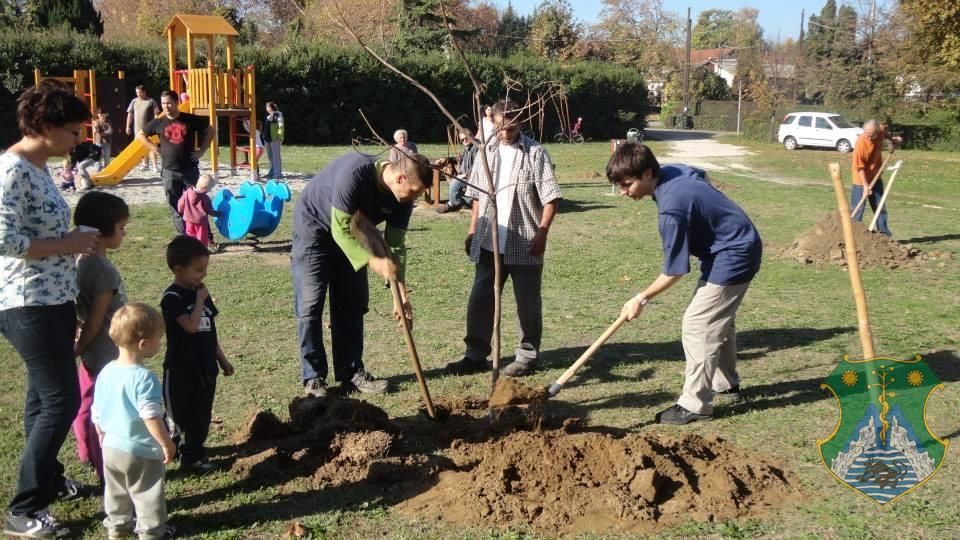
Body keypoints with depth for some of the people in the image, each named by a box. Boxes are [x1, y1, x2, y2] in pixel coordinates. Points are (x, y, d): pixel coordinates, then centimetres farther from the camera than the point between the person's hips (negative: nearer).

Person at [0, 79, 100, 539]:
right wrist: (67, 245, -19)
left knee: (44, 396, 19)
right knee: (61, 400, -6)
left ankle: (49, 480, 35)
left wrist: (73, 241, 5)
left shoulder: (37, 168, 11)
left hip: (52, 301, 10)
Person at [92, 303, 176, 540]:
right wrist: (167, 443, -17)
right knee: (147, 492, 11)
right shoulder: (143, 377, -25)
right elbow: (150, 416, -29)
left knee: (115, 490, 24)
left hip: (111, 447, 7)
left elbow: (97, 412, 8)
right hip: (140, 451, -7)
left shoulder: (106, 372, -1)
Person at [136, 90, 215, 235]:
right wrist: (156, 149, 3)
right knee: (176, 207, 5)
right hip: (169, 171, 1)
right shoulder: (158, 123, 1)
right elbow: (140, 135, 14)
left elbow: (211, 131, 8)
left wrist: (201, 150, 0)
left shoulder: (190, 119, -2)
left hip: (190, 169, -1)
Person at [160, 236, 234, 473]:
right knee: (179, 414, 6)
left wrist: (222, 359, 17)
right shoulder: (172, 297, -15)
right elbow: (191, 326, -28)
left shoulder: (200, 293, 9)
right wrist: (200, 300, -16)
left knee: (202, 414, 11)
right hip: (181, 370, -7)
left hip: (205, 367, 7)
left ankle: (194, 451, 22)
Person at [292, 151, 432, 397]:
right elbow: (340, 228, -33)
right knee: (310, 306, -7)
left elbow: (396, 247, -11)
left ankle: (351, 372, 14)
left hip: (350, 233, 6)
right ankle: (313, 377, 2)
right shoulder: (355, 172, -36)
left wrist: (401, 294, -16)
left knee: (353, 304, 5)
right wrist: (372, 260, -40)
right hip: (313, 228, -6)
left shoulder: (401, 199, -16)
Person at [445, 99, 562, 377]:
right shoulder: (486, 152, 8)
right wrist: (472, 231, 12)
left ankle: (528, 355, 20)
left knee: (527, 302, 7)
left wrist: (542, 233, -17)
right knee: (480, 299, 7)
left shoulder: (535, 153, -7)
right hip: (489, 243, 5)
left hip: (524, 245, -4)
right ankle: (476, 355, 18)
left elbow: (551, 197, -9)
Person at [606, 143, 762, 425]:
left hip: (733, 255, -10)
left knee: (697, 323, -10)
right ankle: (725, 383, 39)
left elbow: (674, 272, -23)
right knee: (718, 318, 22)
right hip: (738, 246, 11)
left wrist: (642, 298, -13)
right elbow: (701, 174, 21)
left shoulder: (671, 209, -31)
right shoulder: (671, 171, -5)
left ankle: (695, 404, -4)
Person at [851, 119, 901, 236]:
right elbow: (859, 166, -22)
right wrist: (865, 184, -25)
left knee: (880, 207, 13)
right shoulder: (860, 143, -27)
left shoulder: (880, 131, -12)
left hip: (876, 177, 6)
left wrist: (892, 139, 4)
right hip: (862, 179, -6)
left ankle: (884, 233, 22)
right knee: (858, 208, -3)